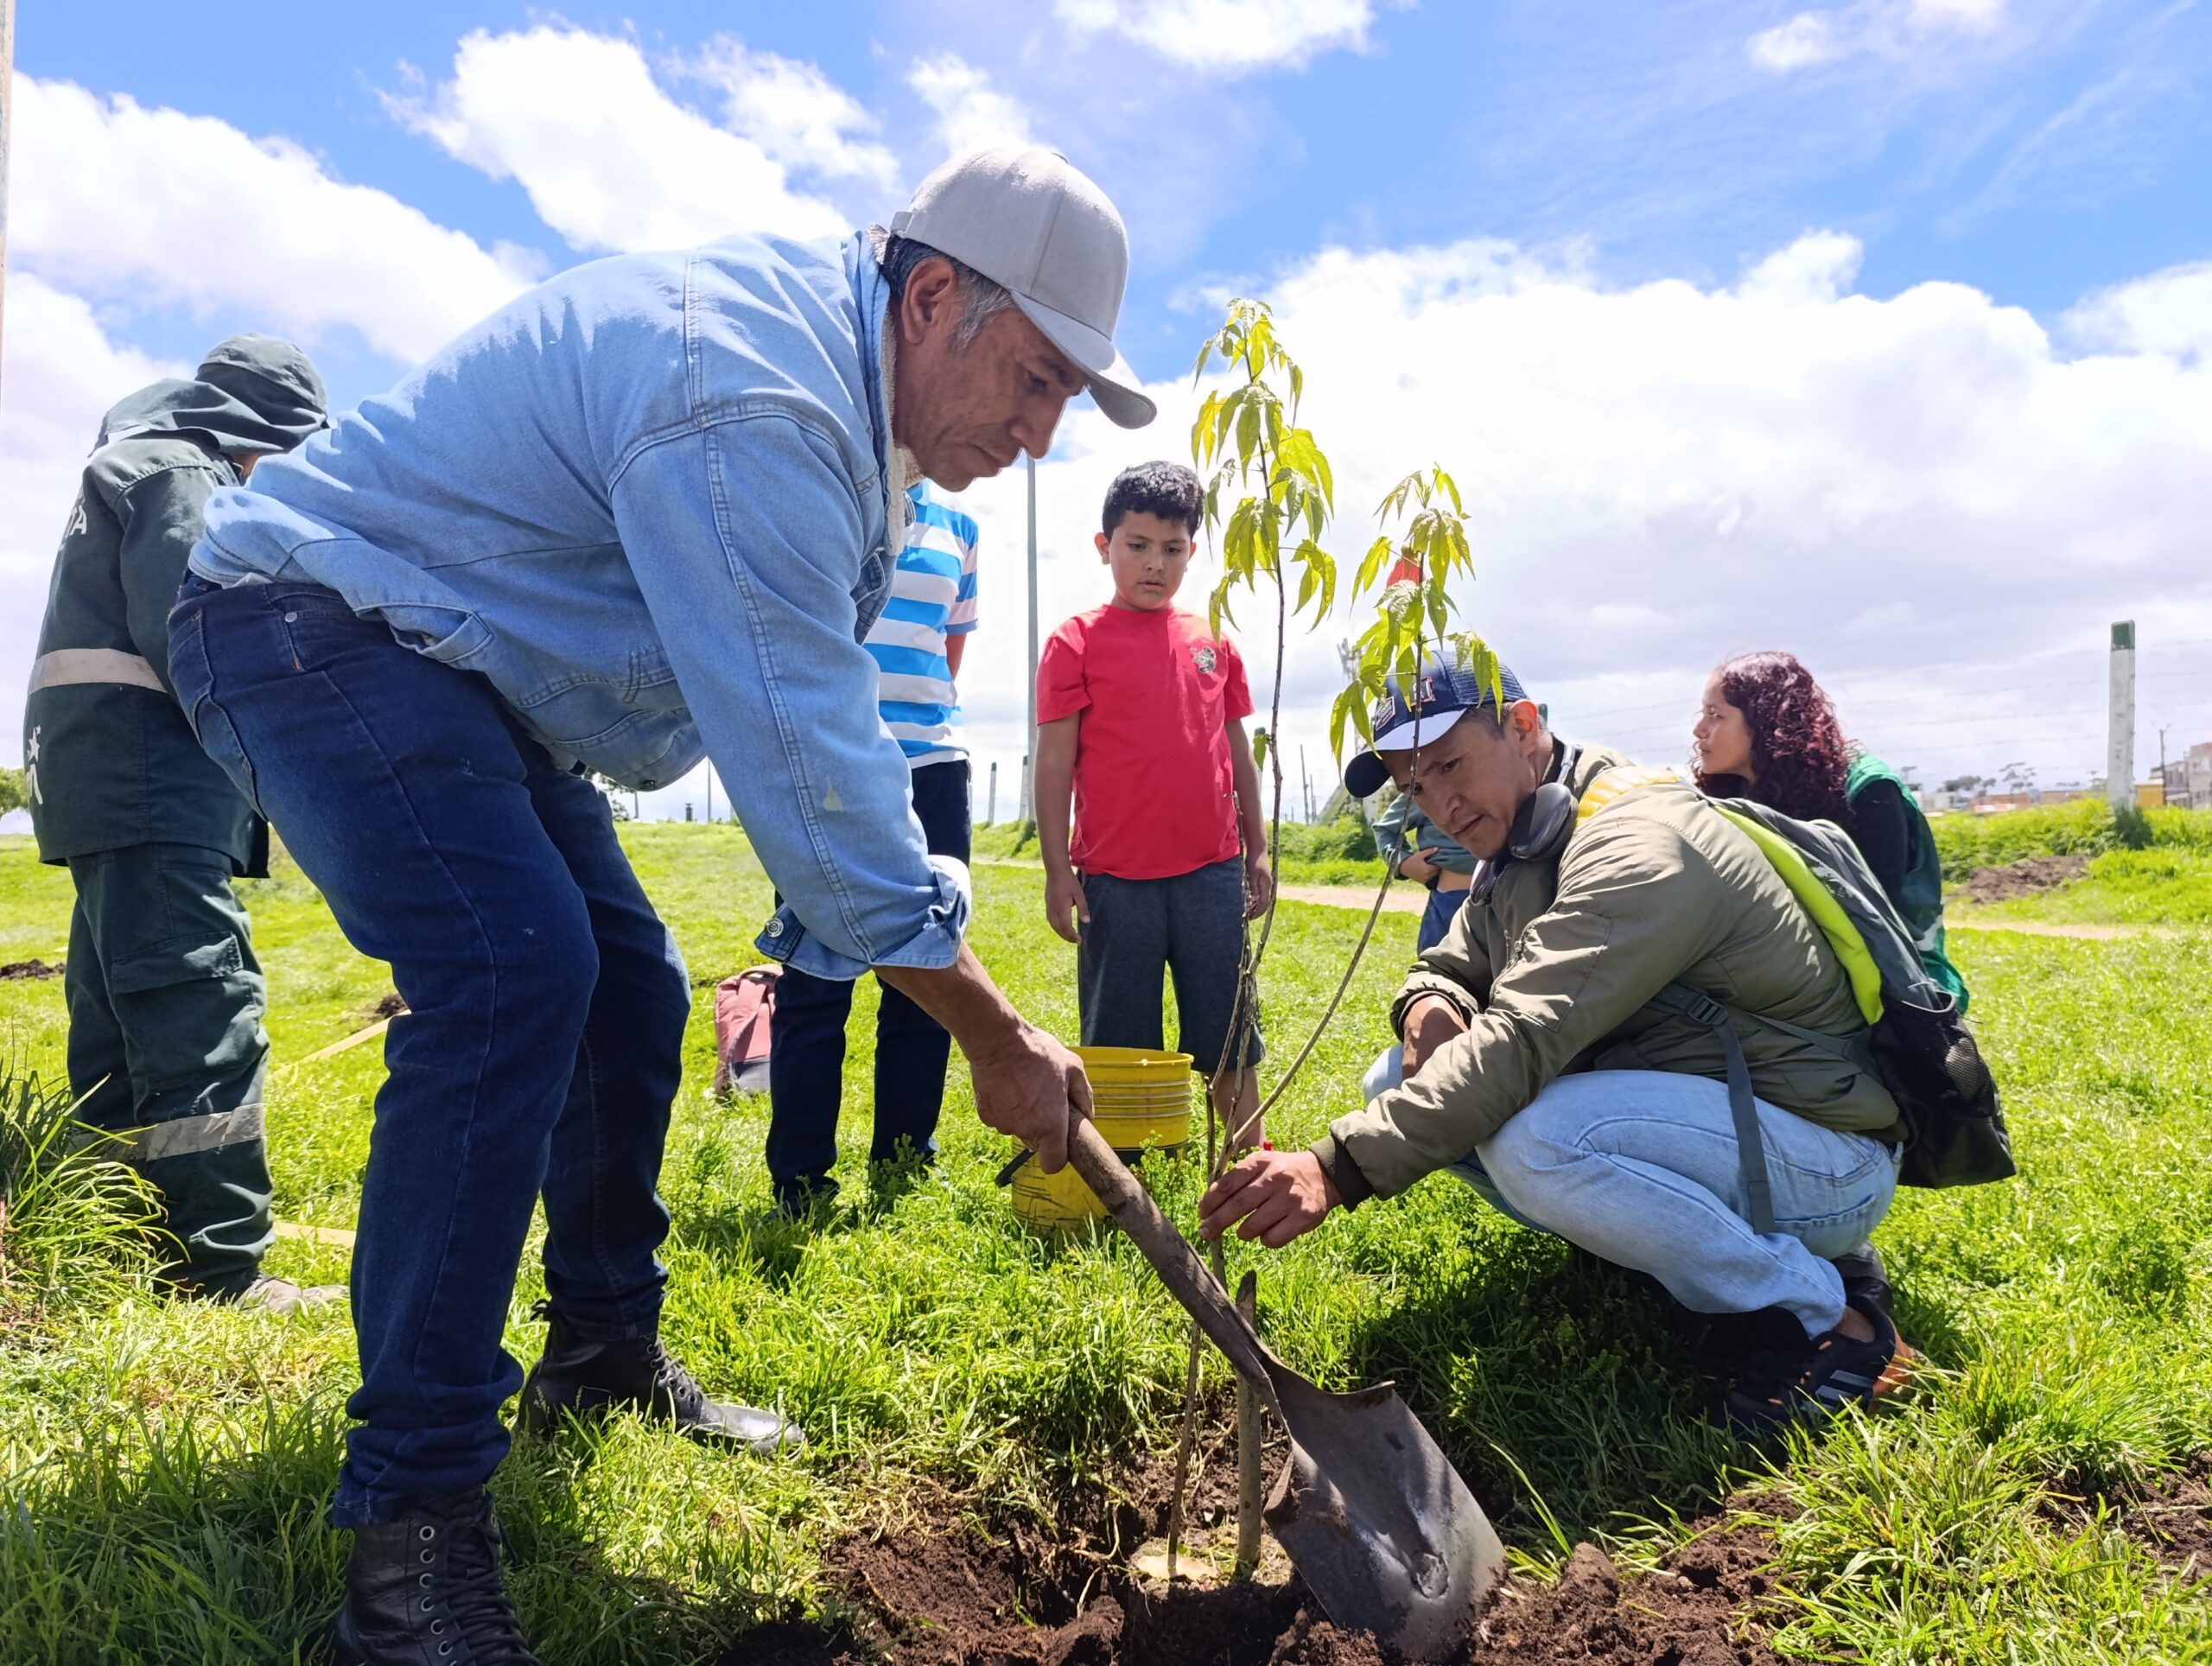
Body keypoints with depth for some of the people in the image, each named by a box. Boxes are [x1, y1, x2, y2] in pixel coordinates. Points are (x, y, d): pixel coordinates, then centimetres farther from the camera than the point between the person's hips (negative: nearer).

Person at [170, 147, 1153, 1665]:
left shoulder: (839, 383, 3)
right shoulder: (750, 402, -31)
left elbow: (824, 724, 9)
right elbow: (804, 767, -33)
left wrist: (923, 901, 4)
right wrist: (995, 1038, -26)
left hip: (467, 670, 10)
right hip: (315, 620, -10)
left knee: (628, 985, 8)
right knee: (513, 968, -28)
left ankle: (604, 1355, 25)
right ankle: (412, 1511, -18)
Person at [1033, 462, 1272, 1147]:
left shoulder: (1214, 645, 10)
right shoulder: (1077, 642, -1)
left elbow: (1238, 752, 16)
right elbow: (1054, 761, -3)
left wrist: (1257, 850, 14)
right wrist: (1056, 869, -7)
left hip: (1212, 870, 3)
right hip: (1115, 877, -3)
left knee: (1228, 1031, 10)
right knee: (1117, 1043, 7)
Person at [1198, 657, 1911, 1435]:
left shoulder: (1639, 844, -24)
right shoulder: (1519, 854, 7)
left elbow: (1524, 1040, -35)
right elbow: (1448, 965, 13)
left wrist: (1338, 1169, -42)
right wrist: (1429, 1004, -14)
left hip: (1827, 1156, -8)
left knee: (1536, 1135, -36)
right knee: (1403, 1084, -1)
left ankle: (1820, 1317, -13)